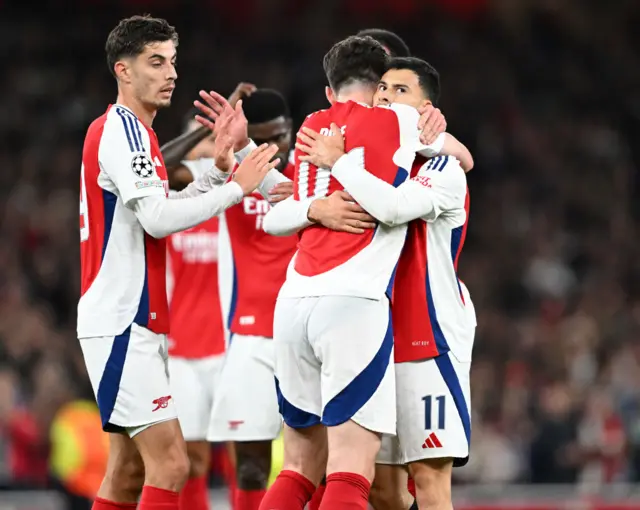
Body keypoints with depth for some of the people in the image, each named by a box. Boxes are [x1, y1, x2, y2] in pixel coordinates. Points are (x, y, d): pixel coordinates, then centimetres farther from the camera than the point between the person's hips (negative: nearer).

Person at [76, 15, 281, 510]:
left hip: (137, 324, 11)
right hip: (122, 323, -11)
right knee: (169, 465, -15)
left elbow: (156, 214, 21)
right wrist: (237, 187, -16)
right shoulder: (121, 128, -13)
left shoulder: (126, 130, 18)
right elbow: (157, 218, -22)